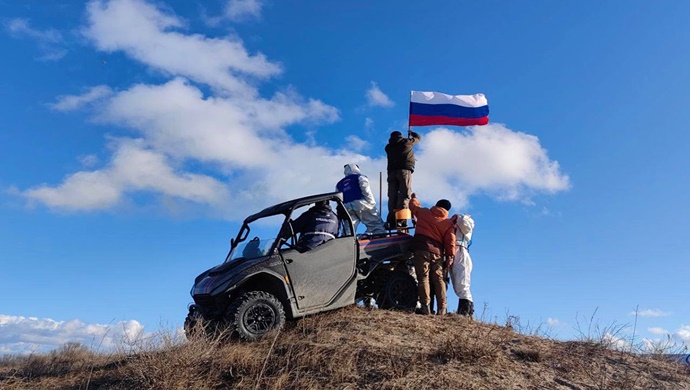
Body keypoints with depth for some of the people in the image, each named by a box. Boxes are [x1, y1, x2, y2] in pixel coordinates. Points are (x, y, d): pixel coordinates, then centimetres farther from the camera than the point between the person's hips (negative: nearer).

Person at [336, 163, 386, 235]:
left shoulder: (339, 184, 30)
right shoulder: (359, 177, 16)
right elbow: (366, 190, -2)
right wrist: (372, 204, -5)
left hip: (346, 207, 4)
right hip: (361, 203, -4)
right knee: (377, 225, -7)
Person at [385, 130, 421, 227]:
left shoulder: (388, 147, 19)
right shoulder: (406, 142, 12)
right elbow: (418, 137, 27)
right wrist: (412, 133, 49)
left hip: (391, 171, 4)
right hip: (404, 170, -4)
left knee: (392, 196, 0)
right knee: (405, 194, -11)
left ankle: (391, 220, -10)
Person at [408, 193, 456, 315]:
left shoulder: (424, 212, 11)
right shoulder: (448, 223, 12)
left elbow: (413, 205, 30)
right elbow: (450, 241, 4)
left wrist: (413, 197, 50)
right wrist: (450, 256, 3)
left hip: (422, 249, -2)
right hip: (438, 252, 2)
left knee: (423, 277, -5)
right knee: (439, 279, 5)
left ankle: (425, 306, -15)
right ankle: (442, 308, -1)